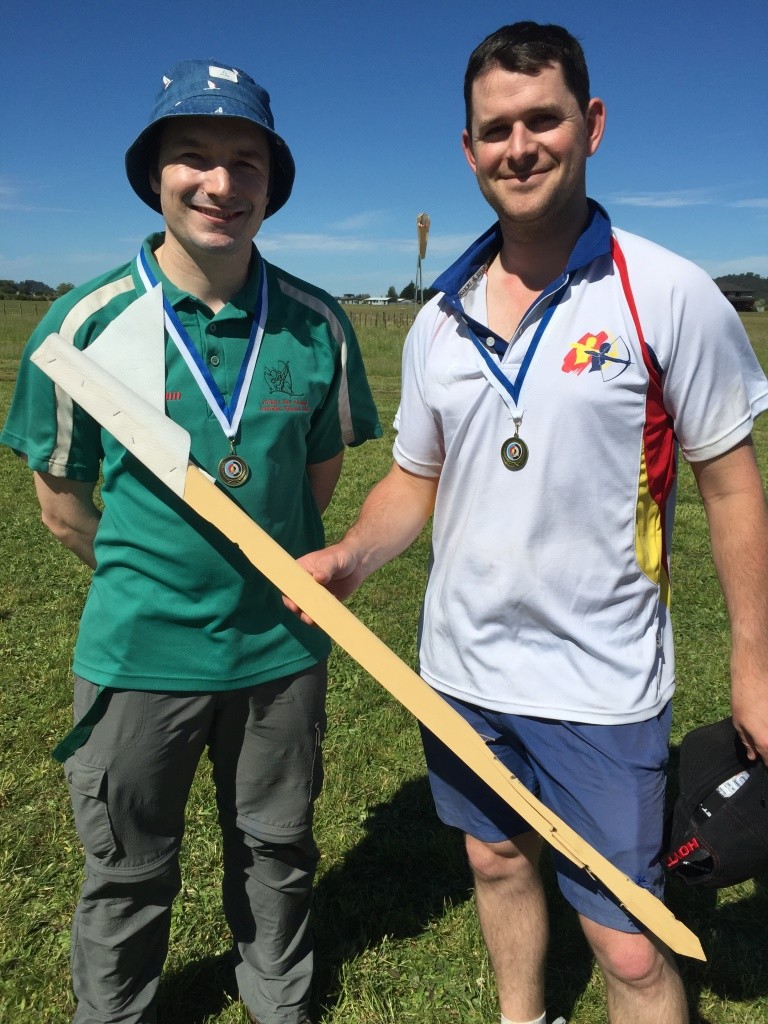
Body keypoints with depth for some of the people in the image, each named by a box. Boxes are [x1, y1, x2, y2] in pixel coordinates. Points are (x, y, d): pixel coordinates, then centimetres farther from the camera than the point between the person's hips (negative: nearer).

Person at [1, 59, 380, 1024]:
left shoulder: (317, 324, -5)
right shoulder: (86, 323, -10)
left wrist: (267, 574, 7)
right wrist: (149, 573, 6)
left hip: (282, 647, 2)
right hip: (137, 653, -1)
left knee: (275, 854, 23)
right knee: (128, 874, 18)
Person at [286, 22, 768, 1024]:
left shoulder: (669, 296, -11)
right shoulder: (440, 319, 2)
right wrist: (351, 556, -9)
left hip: (601, 682, -4)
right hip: (461, 667, 5)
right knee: (498, 862, 24)